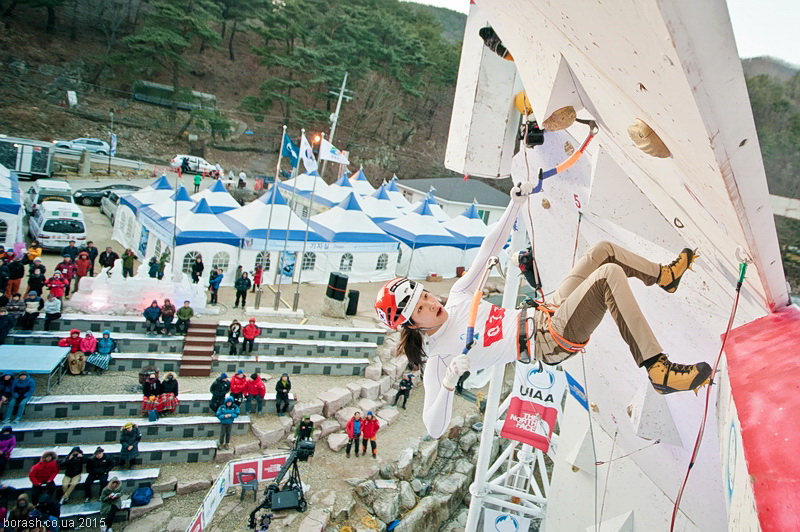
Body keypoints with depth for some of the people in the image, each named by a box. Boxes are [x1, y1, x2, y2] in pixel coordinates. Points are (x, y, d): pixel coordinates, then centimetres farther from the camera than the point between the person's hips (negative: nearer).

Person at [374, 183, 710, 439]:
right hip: (550, 343, -8)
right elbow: (434, 428, -21)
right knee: (609, 275, -27)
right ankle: (658, 371, -25)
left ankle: (664, 276, 28)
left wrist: (515, 203, 4)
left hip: (546, 315, 8)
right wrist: (449, 381, -38)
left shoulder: (459, 295, 4)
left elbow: (489, 248, 10)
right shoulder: (438, 354, -14)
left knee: (604, 250, 5)